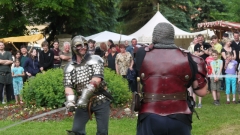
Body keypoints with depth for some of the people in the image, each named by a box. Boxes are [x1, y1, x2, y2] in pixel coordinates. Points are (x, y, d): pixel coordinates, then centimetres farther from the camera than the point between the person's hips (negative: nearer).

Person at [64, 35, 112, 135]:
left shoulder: (95, 60, -6)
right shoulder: (70, 67, 4)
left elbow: (96, 79, -19)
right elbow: (68, 86, -4)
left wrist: (84, 96, -30)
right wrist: (70, 101, -25)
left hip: (101, 101, -3)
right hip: (83, 102, 3)